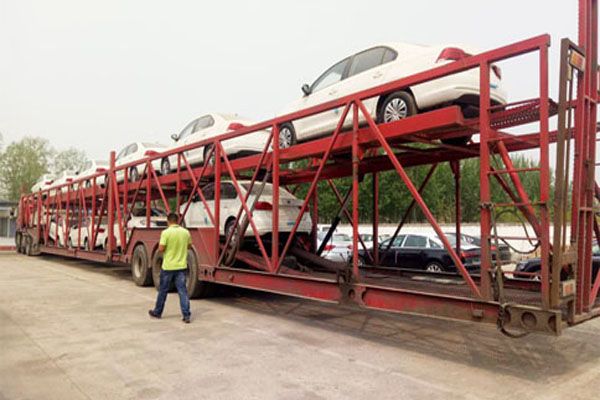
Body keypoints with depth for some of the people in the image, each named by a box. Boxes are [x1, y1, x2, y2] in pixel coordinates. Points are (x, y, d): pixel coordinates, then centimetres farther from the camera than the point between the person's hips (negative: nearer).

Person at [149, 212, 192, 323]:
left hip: (168, 266, -3)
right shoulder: (186, 232, 0)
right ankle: (186, 315, -2)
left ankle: (157, 312, 29)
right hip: (181, 266, 3)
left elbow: (161, 248, -14)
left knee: (163, 291, 13)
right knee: (182, 291, 3)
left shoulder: (166, 232, -13)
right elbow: (189, 246, 13)